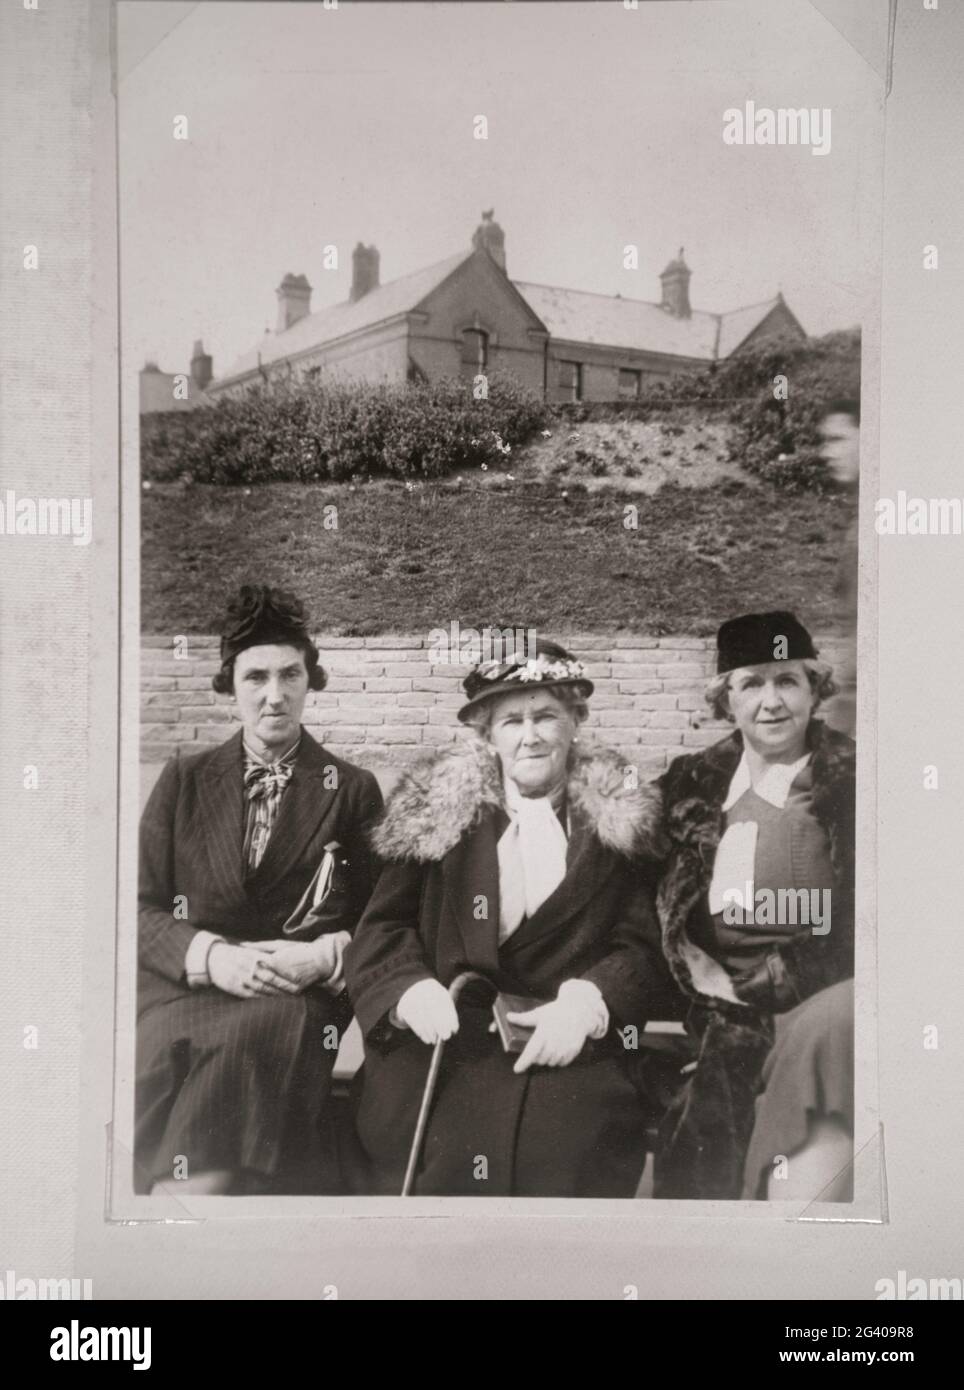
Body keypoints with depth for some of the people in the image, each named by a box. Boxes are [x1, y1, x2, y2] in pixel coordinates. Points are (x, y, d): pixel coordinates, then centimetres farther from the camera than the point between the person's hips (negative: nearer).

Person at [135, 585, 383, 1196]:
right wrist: (211, 956, -11)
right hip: (184, 985, 1)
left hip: (299, 995, -1)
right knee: (165, 1049, -32)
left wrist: (325, 956, -13)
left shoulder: (354, 790, 11)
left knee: (251, 1038, -34)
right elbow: (142, 908, 9)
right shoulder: (184, 780, 15)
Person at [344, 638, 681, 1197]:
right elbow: (383, 928, 8)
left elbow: (643, 945, 4)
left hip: (572, 1053, 0)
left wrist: (585, 1003, -14)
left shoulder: (618, 820, 10)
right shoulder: (435, 810, 12)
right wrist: (411, 989, -13)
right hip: (442, 1047, 0)